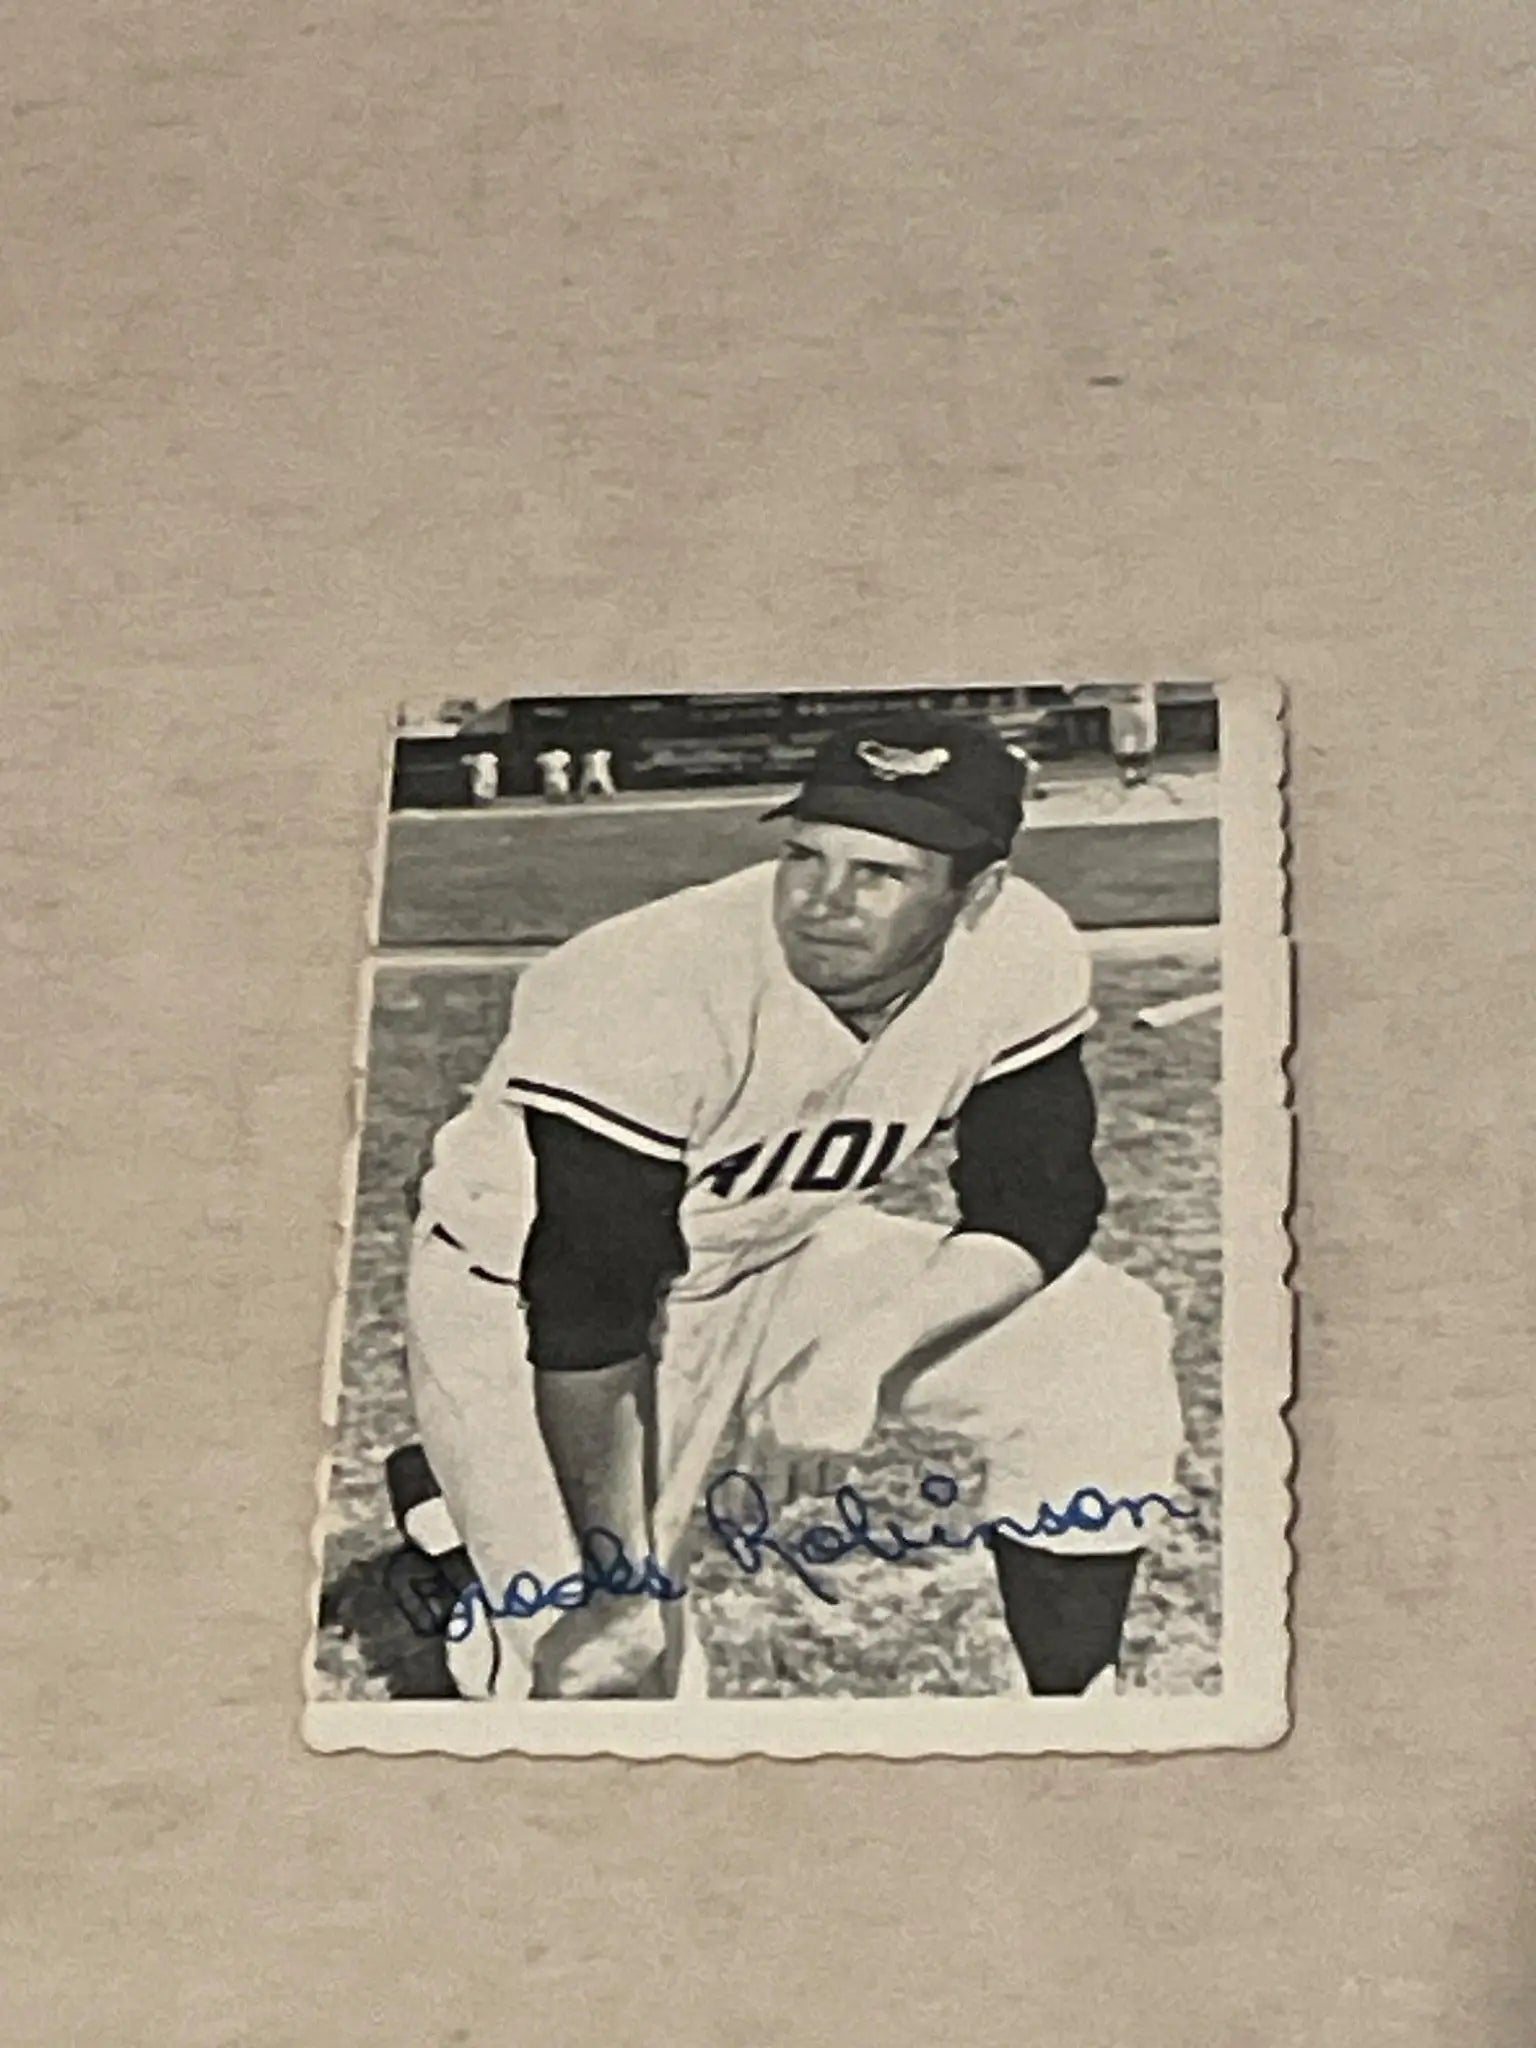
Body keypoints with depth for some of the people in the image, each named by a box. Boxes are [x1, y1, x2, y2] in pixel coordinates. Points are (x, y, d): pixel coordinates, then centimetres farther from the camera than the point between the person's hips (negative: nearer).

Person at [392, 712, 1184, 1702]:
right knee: (603, 1658, -16)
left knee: (1104, 1350, -11)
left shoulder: (1021, 957, -19)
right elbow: (585, 1326, -29)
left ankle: (1074, 1713, 4)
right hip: (522, 1296, -5)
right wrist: (612, 1577, -26)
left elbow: (1036, 1208, -9)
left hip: (774, 1260, 5)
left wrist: (873, 1340, -27)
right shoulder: (655, 997, -34)